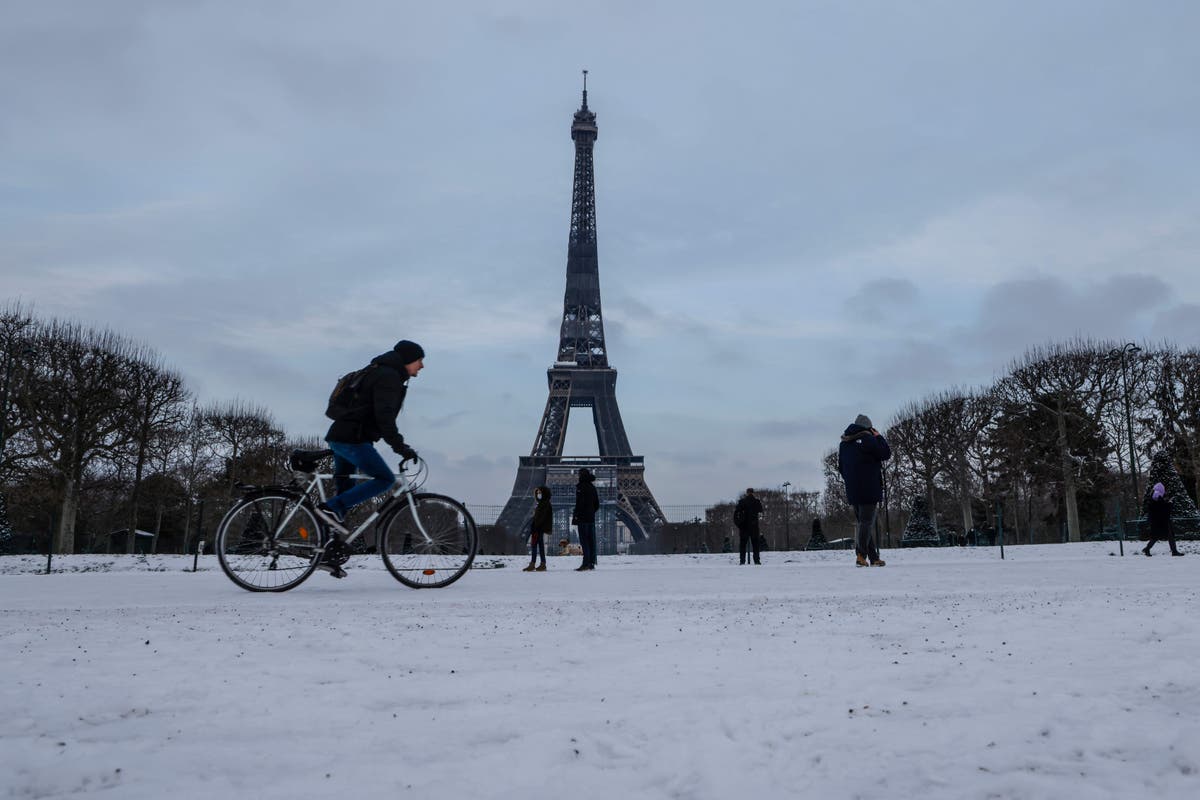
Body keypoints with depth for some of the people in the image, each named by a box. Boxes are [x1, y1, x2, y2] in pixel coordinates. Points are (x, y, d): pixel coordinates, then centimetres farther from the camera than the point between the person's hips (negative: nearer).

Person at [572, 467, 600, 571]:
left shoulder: (581, 487, -12)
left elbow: (580, 503, -18)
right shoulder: (592, 487, 12)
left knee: (584, 540, -6)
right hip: (591, 518, 8)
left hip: (583, 519, -8)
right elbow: (597, 504, 16)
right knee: (591, 540, 8)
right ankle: (592, 563, 11)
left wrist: (575, 515, -12)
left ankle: (586, 563, -9)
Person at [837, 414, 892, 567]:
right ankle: (861, 555, -16)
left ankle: (874, 558, 14)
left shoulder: (843, 443, 13)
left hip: (852, 490, 7)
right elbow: (886, 454, -4)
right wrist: (878, 436, 6)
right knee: (867, 522, -6)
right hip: (869, 490, -7)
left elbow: (841, 467, 18)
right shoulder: (868, 439, -10)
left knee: (863, 522, 12)